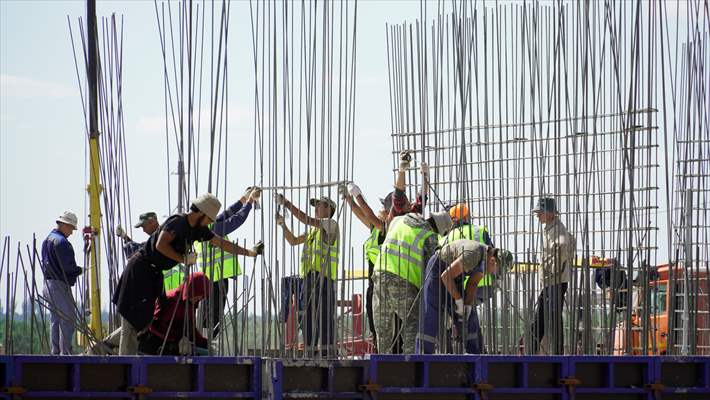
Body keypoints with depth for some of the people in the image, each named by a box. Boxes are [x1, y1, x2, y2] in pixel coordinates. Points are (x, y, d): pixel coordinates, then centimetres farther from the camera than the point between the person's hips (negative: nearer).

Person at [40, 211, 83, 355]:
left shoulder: (47, 240, 16)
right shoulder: (61, 242, -15)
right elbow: (68, 266, -20)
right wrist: (79, 270, 0)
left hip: (48, 284, 10)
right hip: (60, 285, -10)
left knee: (55, 320, 13)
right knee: (68, 319, -7)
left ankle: (55, 352, 13)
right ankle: (65, 352, -11)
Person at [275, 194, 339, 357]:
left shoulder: (331, 224, 0)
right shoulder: (313, 231, 27)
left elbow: (307, 220, -12)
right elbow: (293, 241, 27)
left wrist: (287, 203, -10)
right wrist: (282, 224, 13)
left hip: (323, 278, -8)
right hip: (308, 278, 8)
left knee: (324, 317, -10)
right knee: (308, 319, 6)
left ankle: (327, 353, -11)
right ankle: (310, 354, 8)